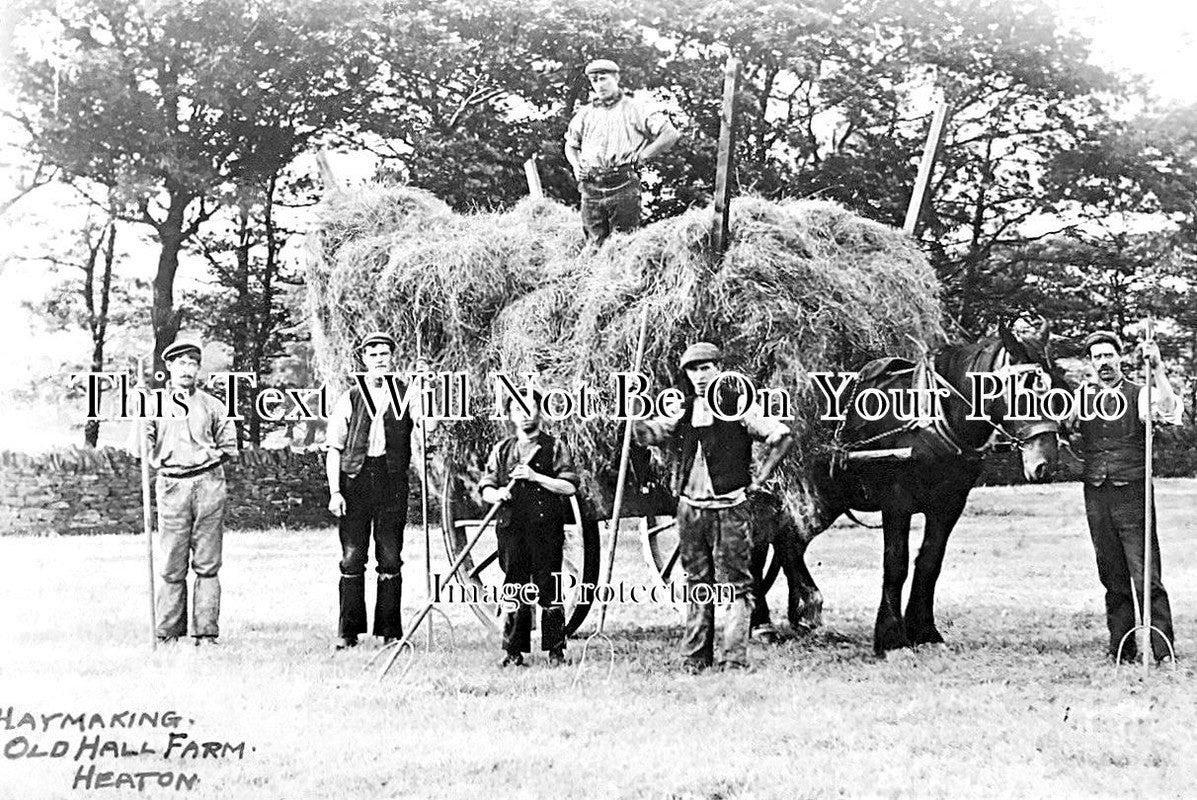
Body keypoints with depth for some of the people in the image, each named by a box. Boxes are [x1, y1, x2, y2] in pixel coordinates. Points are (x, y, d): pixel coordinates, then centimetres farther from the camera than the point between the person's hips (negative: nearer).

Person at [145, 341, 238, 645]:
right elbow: (144, 446, 11)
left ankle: (206, 632, 1)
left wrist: (208, 457, 4)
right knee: (172, 567, -1)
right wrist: (162, 463, -1)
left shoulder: (212, 405, 11)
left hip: (209, 484, 0)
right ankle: (169, 632, 5)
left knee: (207, 565, -1)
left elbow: (229, 446, 15)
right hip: (172, 487, 0)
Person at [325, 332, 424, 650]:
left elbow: (420, 442, -3)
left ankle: (391, 631, 9)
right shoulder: (349, 399, 7)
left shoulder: (408, 396, 7)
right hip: (355, 480, 0)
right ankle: (347, 632, 5)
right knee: (352, 558, -1)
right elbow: (334, 448, 6)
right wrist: (334, 491, -3)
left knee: (390, 560, 2)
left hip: (392, 480, 0)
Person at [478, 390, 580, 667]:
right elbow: (485, 488, 15)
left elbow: (569, 486, -2)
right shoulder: (501, 450, 16)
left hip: (546, 526, -2)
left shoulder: (555, 447, 7)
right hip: (511, 525, 3)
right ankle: (513, 651, 6)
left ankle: (556, 650, 3)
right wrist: (497, 494, -8)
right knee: (513, 590, 2)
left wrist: (536, 477, -11)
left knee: (548, 589, -4)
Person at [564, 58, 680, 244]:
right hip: (591, 189, 4)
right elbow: (570, 145, 29)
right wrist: (576, 164, 8)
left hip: (623, 188, -4)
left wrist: (641, 157, -5)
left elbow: (670, 134, -2)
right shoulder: (586, 113, 15)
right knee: (595, 245, 3)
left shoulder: (634, 109, 3)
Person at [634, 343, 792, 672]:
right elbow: (646, 434, 4)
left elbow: (782, 437, -6)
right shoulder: (682, 412, 9)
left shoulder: (739, 408, -4)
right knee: (696, 584, 10)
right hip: (690, 508, 5)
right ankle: (695, 656, 14)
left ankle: (734, 657, -4)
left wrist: (760, 479, -6)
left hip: (730, 509, -4)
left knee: (735, 584, -4)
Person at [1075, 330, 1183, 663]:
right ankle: (1121, 649, 16)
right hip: (1096, 497, 4)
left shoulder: (1139, 395, 0)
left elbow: (1170, 411, -20)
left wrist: (1157, 369, -27)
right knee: (1112, 578, 9)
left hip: (1132, 494, -4)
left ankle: (1163, 651, -6)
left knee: (1146, 577, -8)